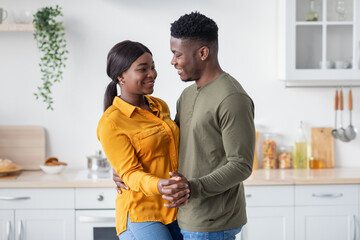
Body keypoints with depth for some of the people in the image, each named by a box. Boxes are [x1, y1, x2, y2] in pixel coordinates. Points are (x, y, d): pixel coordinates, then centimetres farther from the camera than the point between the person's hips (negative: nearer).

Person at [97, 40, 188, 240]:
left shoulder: (160, 107, 11)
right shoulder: (111, 124, -12)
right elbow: (130, 174, -16)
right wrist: (160, 186, -35)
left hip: (176, 213, 7)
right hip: (141, 217, -7)